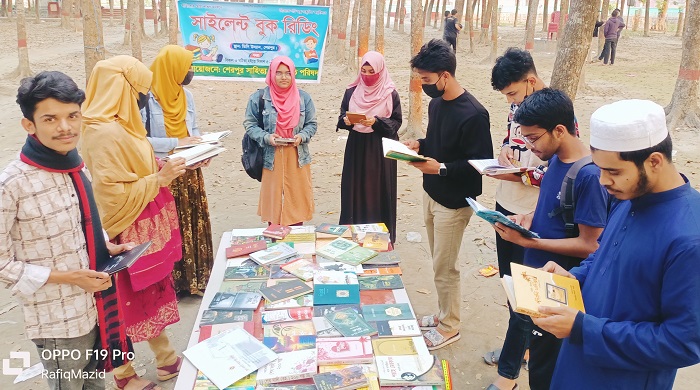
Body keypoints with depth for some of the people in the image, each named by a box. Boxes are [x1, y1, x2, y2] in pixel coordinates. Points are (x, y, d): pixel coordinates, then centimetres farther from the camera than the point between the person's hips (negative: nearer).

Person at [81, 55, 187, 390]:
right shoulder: (106, 134, -24)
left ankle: (167, 360, 37)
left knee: (155, 295, 20)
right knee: (131, 303, 7)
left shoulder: (119, 126, 7)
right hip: (129, 237, -10)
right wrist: (160, 178, -22)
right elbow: (115, 196, -26)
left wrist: (161, 168, 5)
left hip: (147, 232, 10)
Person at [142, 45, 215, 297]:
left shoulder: (186, 96, 9)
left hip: (190, 172, 7)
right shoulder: (147, 98, -14)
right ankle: (170, 282, 12)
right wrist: (176, 143, -19)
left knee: (194, 225, 11)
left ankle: (196, 277, 23)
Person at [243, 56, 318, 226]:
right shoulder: (259, 97, -2)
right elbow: (250, 124, 1)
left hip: (297, 158, 2)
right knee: (273, 200, 3)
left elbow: (311, 124, 9)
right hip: (271, 158, -2)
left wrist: (302, 136, -12)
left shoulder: (303, 97, 4)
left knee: (297, 199, 6)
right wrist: (266, 137, -16)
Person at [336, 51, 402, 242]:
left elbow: (396, 122, -4)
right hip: (356, 147, 3)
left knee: (379, 189, 2)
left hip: (380, 148, -3)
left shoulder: (390, 94, -4)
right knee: (354, 189, 5)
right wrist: (346, 121, -14)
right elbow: (342, 116, 9)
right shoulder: (351, 91, 5)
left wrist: (376, 122, -20)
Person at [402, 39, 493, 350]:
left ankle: (449, 327, 23)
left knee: (444, 267, 4)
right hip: (431, 193, 8)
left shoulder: (473, 114, -21)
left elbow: (482, 162, -20)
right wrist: (419, 144, -1)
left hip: (454, 202, -8)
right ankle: (444, 313, 35)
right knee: (439, 262, 18)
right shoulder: (436, 103, 5)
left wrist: (441, 168, -25)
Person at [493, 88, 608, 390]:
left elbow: (588, 245, -21)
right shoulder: (556, 159, 0)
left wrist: (527, 241, -23)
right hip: (533, 273, 8)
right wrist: (529, 218, -4)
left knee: (544, 365, 9)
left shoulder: (590, 176, -25)